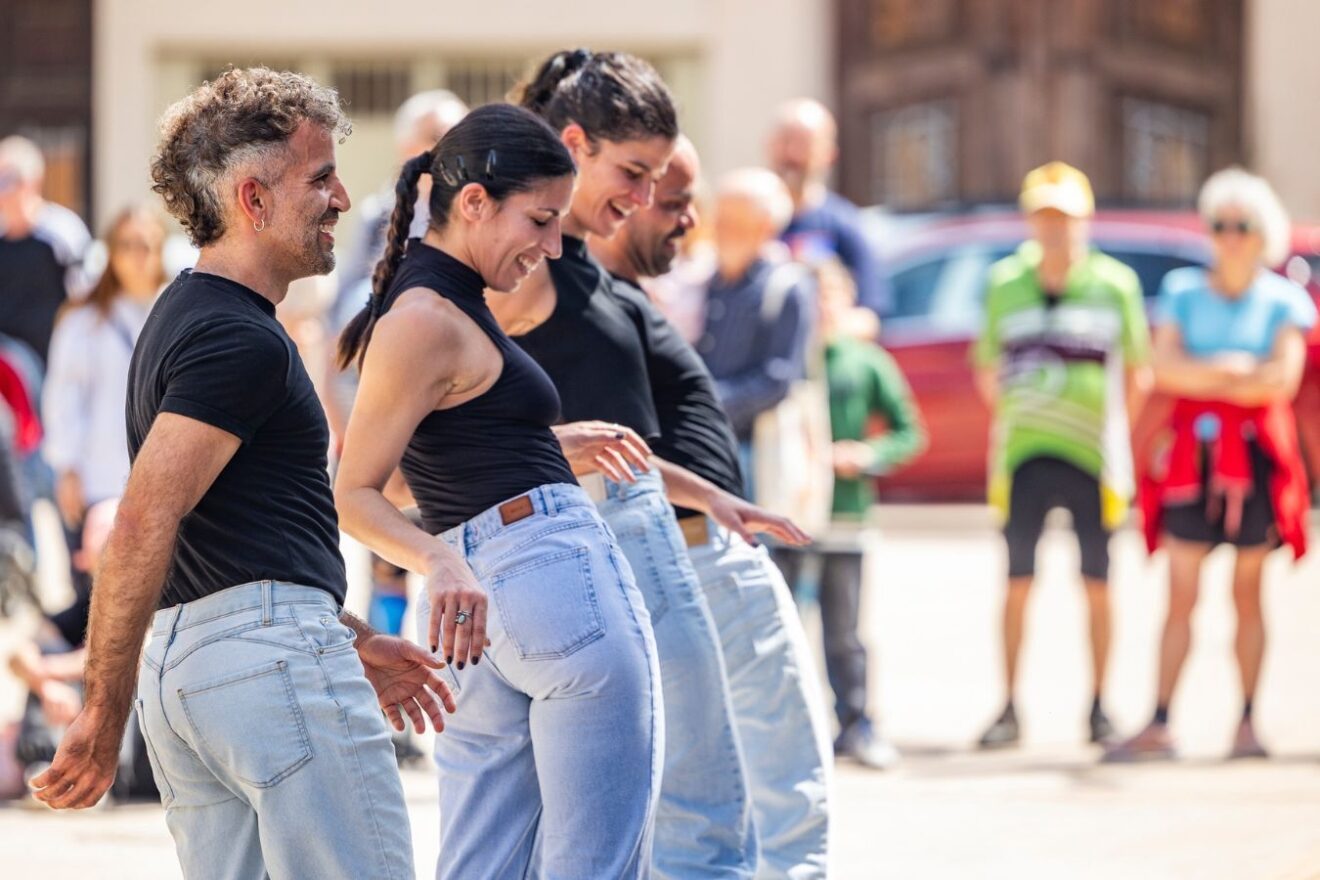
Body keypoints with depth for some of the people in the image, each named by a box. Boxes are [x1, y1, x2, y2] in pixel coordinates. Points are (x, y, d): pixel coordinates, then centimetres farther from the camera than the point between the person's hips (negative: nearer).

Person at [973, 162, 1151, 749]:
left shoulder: (1115, 284, 0)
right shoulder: (1005, 283, 6)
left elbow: (1138, 375, 7)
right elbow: (987, 374, 14)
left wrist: (1106, 430, 4)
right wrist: (1019, 421, 8)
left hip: (1091, 459, -1)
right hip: (1022, 457, 1)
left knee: (1096, 584, 3)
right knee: (1017, 583, 2)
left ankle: (1098, 707, 11)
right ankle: (1009, 707, 7)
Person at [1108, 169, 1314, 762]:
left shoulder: (1283, 302, 4)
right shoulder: (1183, 292, 8)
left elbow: (1283, 379, -9)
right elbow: (1165, 368, -4)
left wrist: (1203, 376, -10)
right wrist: (1238, 369, -12)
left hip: (1254, 457, -1)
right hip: (1192, 453, 1)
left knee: (1246, 592, 3)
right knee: (1180, 595, -4)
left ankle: (1247, 723, 8)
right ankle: (1159, 724, -7)